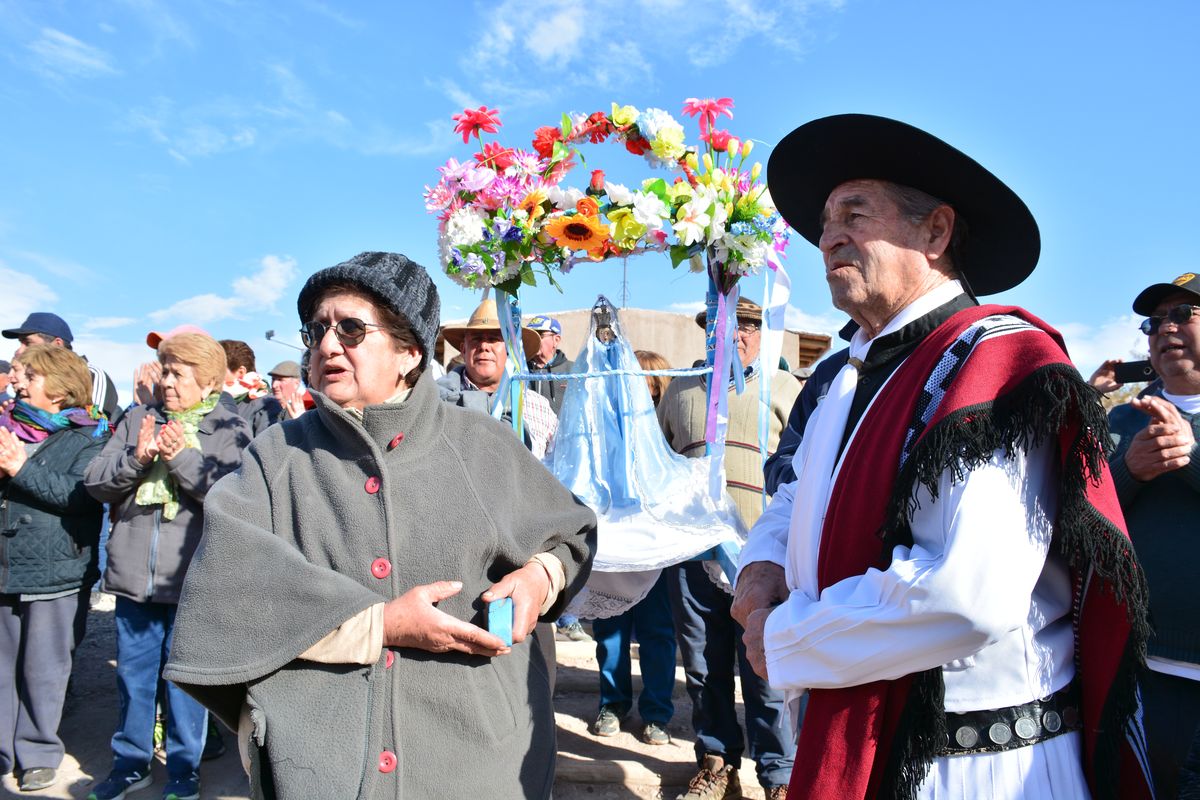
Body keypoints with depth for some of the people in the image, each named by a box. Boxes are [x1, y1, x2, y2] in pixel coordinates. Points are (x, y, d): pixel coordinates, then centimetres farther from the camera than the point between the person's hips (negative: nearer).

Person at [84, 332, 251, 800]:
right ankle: (130, 762, 37)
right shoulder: (139, 420, 7)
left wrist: (183, 457, -23)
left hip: (192, 581, -4)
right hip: (133, 575, 4)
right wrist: (136, 457, -16)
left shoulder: (231, 429, -6)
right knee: (133, 674, 18)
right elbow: (96, 483, 2)